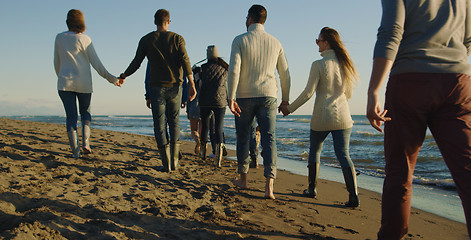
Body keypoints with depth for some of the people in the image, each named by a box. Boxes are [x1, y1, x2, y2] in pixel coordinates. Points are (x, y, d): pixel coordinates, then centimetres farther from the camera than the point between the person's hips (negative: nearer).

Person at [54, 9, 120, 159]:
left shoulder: (59, 38, 4)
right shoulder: (85, 39, -6)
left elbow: (56, 63, 11)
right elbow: (96, 63, -8)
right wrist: (110, 78, -3)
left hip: (65, 83, 2)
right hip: (83, 83, -2)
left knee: (71, 116, 5)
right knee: (85, 112, 18)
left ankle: (75, 151, 2)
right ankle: (85, 143, 2)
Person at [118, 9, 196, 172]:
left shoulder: (146, 40, 3)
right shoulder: (177, 38, 2)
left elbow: (136, 63, 3)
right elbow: (185, 61, -10)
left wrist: (123, 77, 20)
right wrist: (192, 84, -15)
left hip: (157, 87, -1)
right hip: (175, 86, 1)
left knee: (160, 124, 5)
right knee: (174, 122, 14)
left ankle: (166, 163, 2)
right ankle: (174, 160, 7)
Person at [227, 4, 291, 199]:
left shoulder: (240, 40, -2)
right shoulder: (275, 42, 9)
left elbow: (234, 70, -13)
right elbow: (284, 74, 11)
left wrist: (231, 98, -13)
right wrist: (285, 98, 21)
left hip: (245, 97, -1)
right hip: (268, 96, 2)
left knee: (243, 137, 14)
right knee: (269, 138, -2)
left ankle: (243, 178, 26)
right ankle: (269, 185, -13)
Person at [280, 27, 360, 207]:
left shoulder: (319, 65, -11)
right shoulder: (344, 63, 6)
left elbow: (308, 92, -11)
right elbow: (349, 93, 13)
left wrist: (290, 108, 1)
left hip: (322, 117, -4)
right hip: (342, 117, 4)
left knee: (314, 151, 16)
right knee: (343, 154, 3)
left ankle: (312, 189, 25)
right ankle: (353, 195, -6)